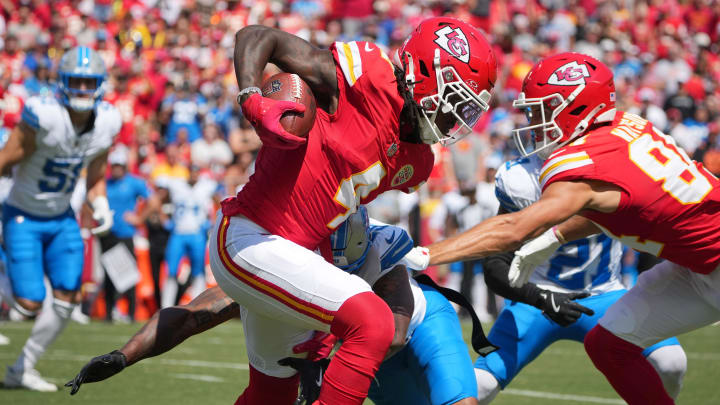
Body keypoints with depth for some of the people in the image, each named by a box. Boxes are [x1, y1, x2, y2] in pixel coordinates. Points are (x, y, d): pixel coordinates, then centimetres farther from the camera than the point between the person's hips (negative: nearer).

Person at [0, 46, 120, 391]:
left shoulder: (106, 123, -7)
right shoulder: (44, 117, -25)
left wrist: (101, 206, -8)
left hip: (61, 219, 5)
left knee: (67, 297, -4)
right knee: (30, 304, -12)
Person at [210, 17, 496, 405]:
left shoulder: (415, 163, 7)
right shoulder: (371, 76, -17)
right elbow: (256, 37, -13)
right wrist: (252, 100, -30)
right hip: (249, 241, -10)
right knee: (372, 323, -23)